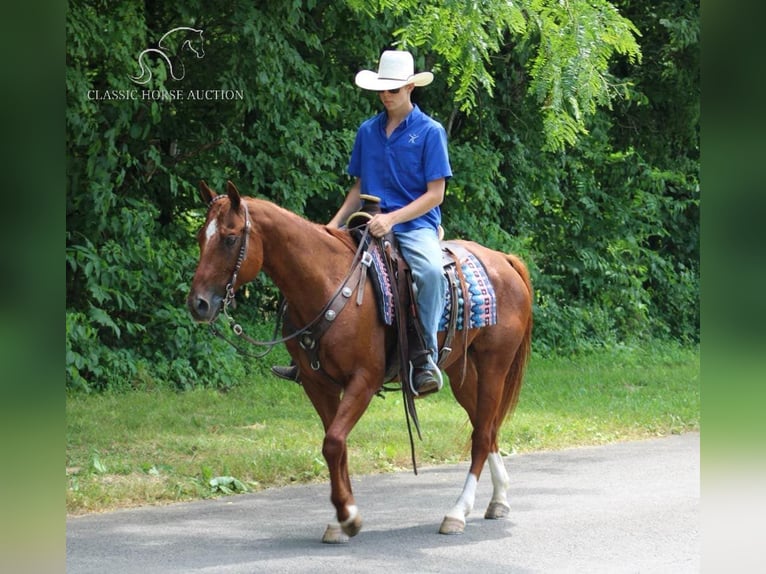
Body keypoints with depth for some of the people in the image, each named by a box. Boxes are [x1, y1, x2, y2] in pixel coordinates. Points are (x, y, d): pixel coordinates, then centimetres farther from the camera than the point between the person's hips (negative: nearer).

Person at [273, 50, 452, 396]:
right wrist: (335, 225, 4)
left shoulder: (430, 132, -3)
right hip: (371, 222, 6)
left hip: (416, 225, -6)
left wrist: (391, 219, -19)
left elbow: (435, 194, -7)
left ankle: (425, 357, -29)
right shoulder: (367, 131, 13)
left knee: (431, 271, -37)